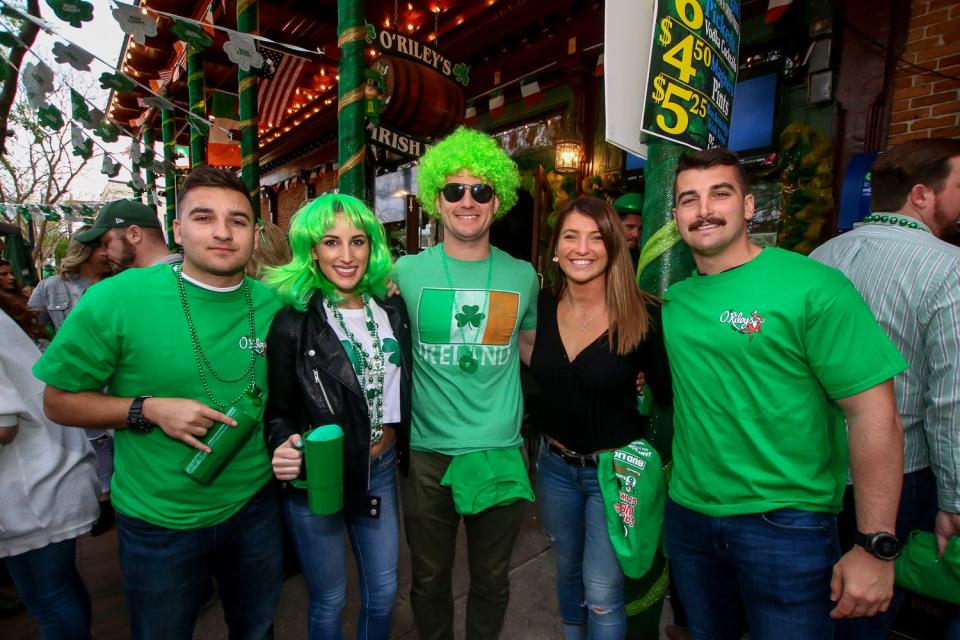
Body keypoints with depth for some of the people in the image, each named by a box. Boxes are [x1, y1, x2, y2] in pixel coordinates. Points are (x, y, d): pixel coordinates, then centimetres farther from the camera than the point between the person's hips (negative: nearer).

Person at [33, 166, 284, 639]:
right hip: (158, 523, -2)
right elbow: (59, 401, -7)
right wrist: (148, 410, -23)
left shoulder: (273, 306, -7)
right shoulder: (116, 299, -16)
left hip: (254, 506, 3)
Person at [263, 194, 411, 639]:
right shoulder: (293, 323, -13)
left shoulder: (392, 310, 0)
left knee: (383, 592, 20)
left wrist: (399, 445, 6)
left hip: (381, 467, 4)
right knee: (329, 600, 17)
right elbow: (279, 411, -8)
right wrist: (283, 446, -26)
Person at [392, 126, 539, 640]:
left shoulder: (522, 276, 0)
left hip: (502, 451, 2)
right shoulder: (407, 272, -5)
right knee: (429, 579, 20)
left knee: (492, 580, 21)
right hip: (428, 452, -1)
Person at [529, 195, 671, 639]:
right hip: (554, 465, 4)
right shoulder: (541, 306, -6)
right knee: (567, 570, 25)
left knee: (602, 590, 8)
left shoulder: (643, 314, -17)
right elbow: (535, 374, 6)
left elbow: (668, 394, -9)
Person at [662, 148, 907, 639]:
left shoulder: (814, 287, -15)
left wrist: (876, 546, -15)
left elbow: (874, 413, -15)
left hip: (785, 523, -5)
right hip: (687, 513, 5)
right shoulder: (674, 295, 1)